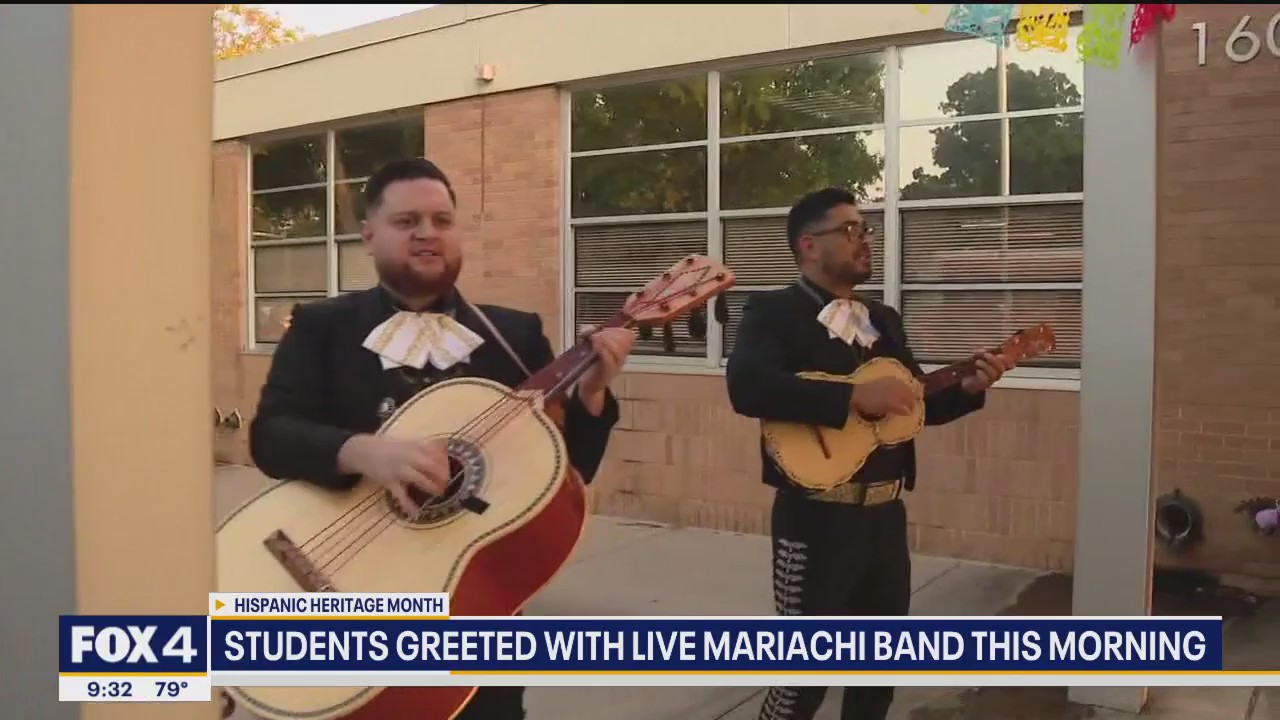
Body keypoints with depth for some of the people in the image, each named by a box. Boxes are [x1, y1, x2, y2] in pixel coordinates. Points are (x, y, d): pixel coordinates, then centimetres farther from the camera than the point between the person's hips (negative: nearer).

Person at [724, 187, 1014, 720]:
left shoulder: (884, 320, 14)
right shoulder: (773, 312, -9)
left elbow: (917, 403, 19)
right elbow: (748, 388, -28)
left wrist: (970, 389, -1)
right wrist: (855, 397, -27)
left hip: (885, 513, 7)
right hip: (817, 517, -7)